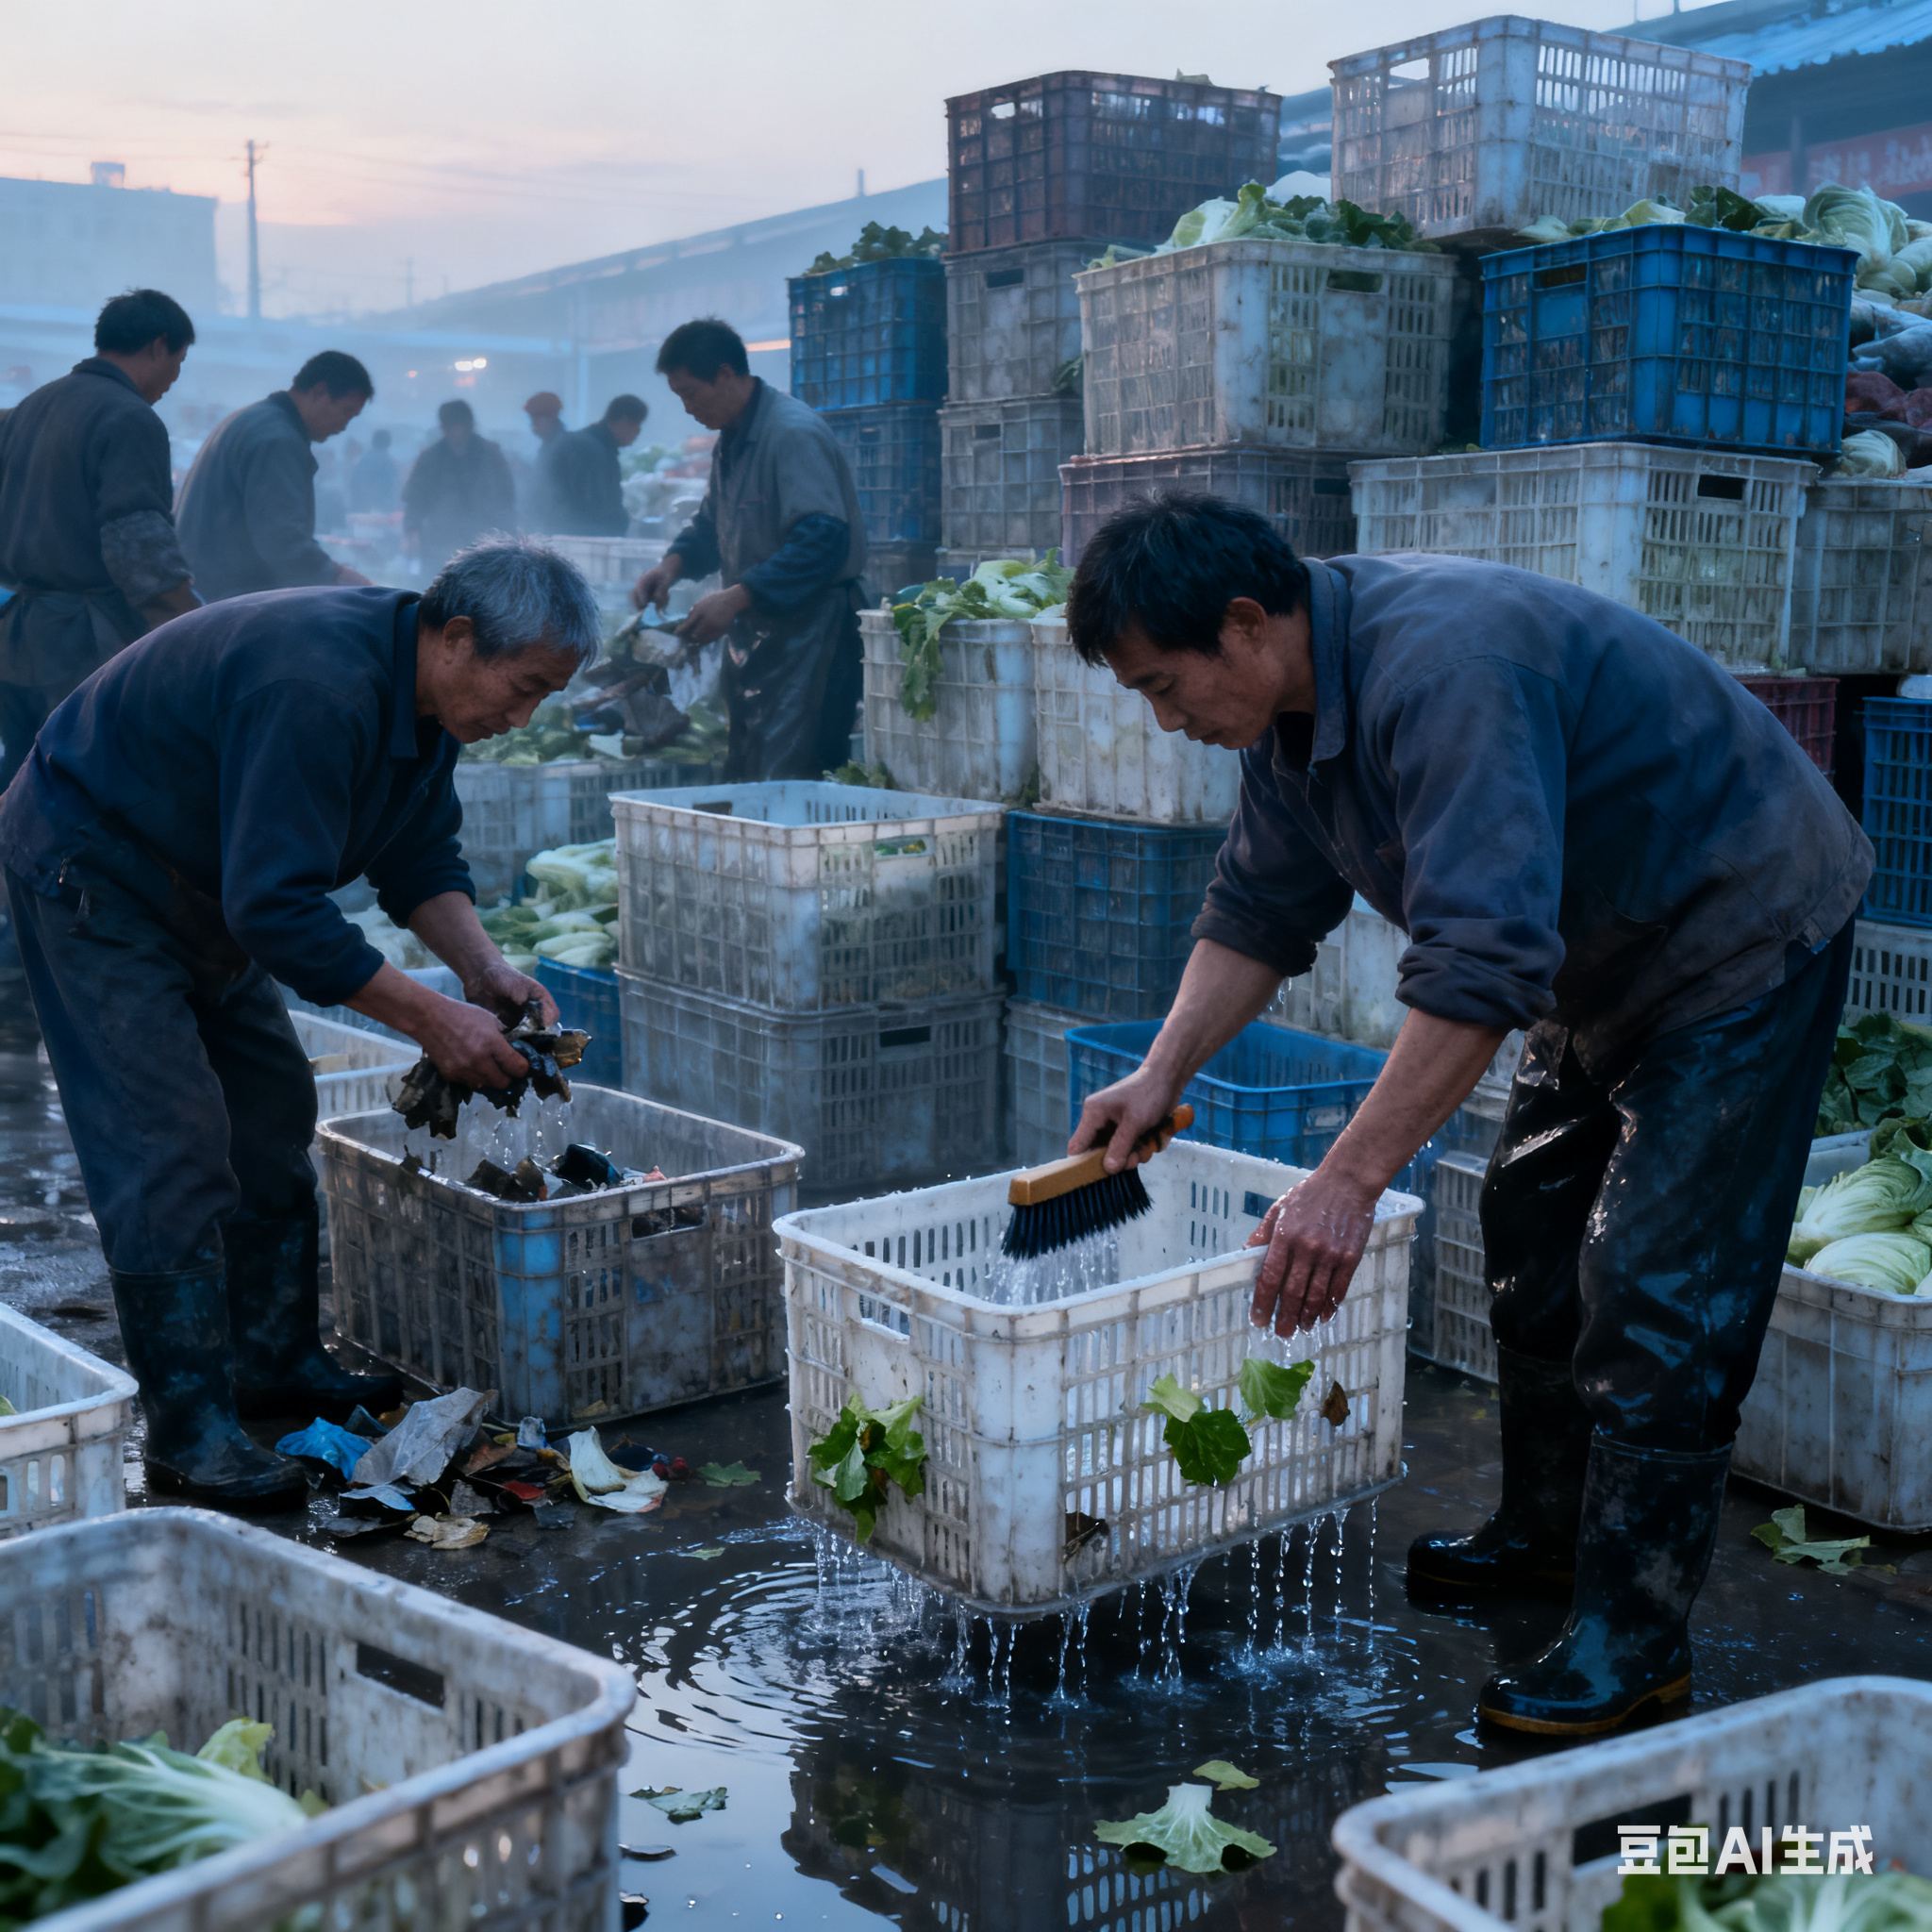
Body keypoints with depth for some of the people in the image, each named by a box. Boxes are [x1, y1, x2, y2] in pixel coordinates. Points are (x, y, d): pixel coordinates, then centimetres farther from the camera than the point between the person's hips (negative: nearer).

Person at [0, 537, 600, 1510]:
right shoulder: (318, 688, -35)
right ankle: (188, 1430, -6)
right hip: (89, 870, -10)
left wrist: (483, 967, -13)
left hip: (198, 879, 10)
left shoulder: (418, 682, -4)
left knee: (272, 1114, 10)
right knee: (171, 1143, -13)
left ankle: (277, 1359, 22)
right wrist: (433, 1020, -34)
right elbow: (276, 906, -37)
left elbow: (420, 855, 4)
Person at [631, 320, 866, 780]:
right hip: (756, 630, 10)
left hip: (811, 630, -10)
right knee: (743, 779, 12)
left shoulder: (793, 433, -17)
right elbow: (712, 522, 28)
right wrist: (674, 564, 7)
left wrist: (735, 598, -27)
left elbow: (822, 540, -26)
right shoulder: (731, 439, 15)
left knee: (791, 787, -12)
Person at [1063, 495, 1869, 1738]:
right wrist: (1163, 1072, -2)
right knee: (1530, 1231, 14)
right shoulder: (1292, 699, -3)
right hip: (1610, 956, 10)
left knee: (1656, 1285, -10)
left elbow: (1482, 962, -41)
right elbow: (1262, 910, 8)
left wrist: (1351, 1180, -41)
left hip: (1746, 938, -10)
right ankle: (1547, 1533, 30)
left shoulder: (1444, 670, -35)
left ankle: (1635, 1644, 0)